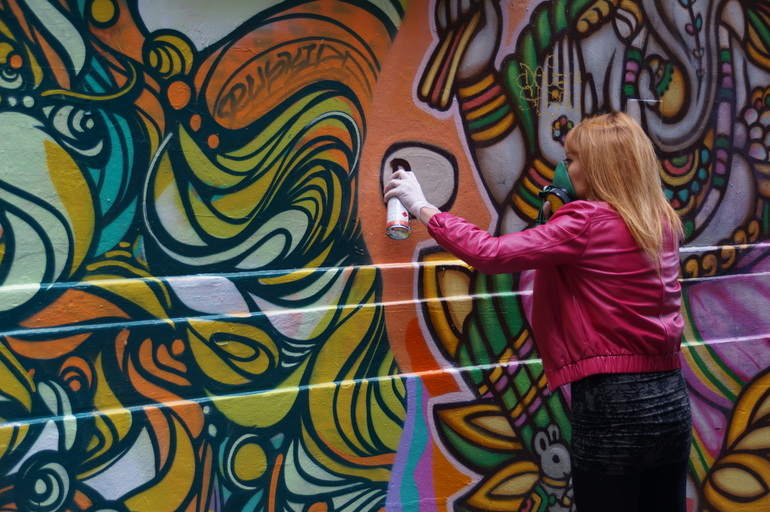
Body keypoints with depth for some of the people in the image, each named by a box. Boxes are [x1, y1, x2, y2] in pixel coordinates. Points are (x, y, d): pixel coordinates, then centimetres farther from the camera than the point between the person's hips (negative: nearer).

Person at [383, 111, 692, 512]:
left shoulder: (587, 223, -13)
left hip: (612, 405, -7)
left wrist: (423, 208, -6)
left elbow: (490, 254, -17)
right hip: (671, 401, 7)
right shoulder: (663, 222, 7)